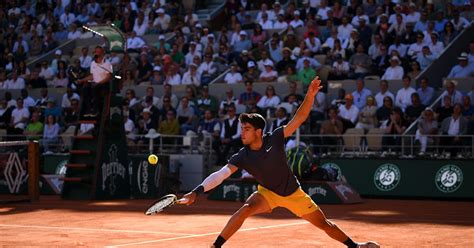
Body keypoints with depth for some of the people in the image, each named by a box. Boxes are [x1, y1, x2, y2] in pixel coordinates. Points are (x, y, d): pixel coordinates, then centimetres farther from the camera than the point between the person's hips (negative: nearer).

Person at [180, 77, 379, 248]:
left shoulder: (275, 138, -22)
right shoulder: (242, 157, -19)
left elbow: (300, 118, -23)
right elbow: (220, 175, -28)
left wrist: (310, 95, -37)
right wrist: (196, 191, -41)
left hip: (293, 193, 0)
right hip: (267, 193, 0)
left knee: (324, 224, 8)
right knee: (245, 209, -30)